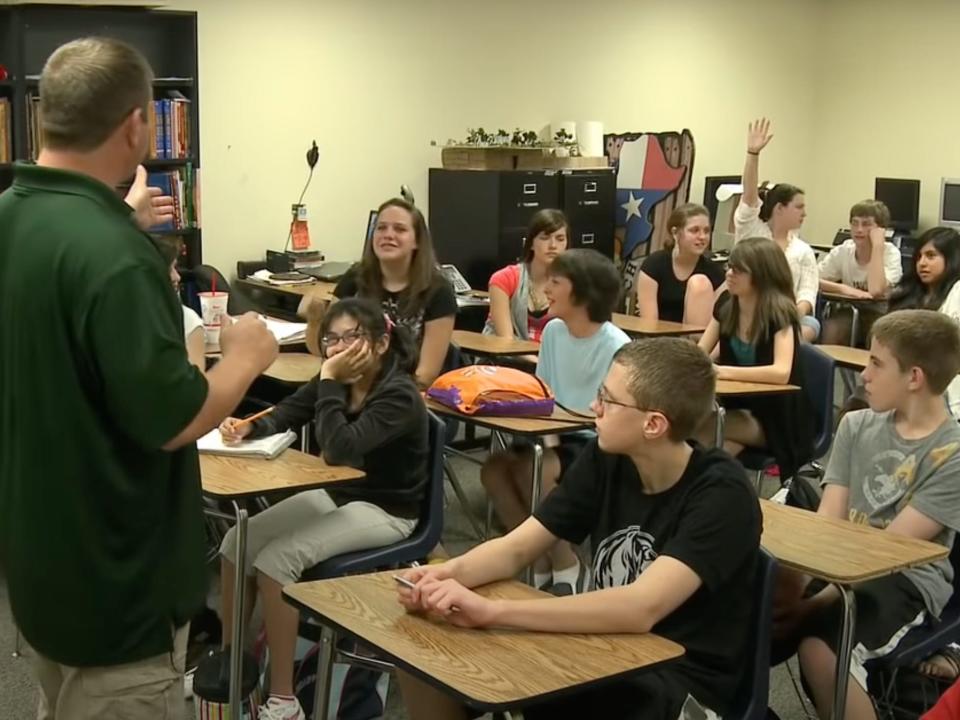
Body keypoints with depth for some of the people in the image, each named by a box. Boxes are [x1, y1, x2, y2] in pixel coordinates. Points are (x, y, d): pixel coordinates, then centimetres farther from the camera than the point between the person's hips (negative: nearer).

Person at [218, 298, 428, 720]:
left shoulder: (399, 396, -25)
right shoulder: (339, 381, -2)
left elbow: (338, 450, -35)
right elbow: (284, 414, 3)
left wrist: (329, 381, -32)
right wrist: (247, 428, -18)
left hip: (384, 510, -8)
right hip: (335, 494, 8)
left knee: (276, 559, -25)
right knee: (237, 543, -6)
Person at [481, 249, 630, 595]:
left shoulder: (617, 347, -17)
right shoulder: (553, 330, 4)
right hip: (560, 436, 7)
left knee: (532, 471, -30)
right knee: (494, 468, -15)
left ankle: (564, 564, -7)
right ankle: (541, 562, -1)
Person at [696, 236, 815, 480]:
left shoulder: (779, 314, -19)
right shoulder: (726, 309, 1)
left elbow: (781, 373, -34)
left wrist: (724, 372, -39)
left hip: (776, 419, -5)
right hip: (739, 407, 5)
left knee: (698, 427, -28)